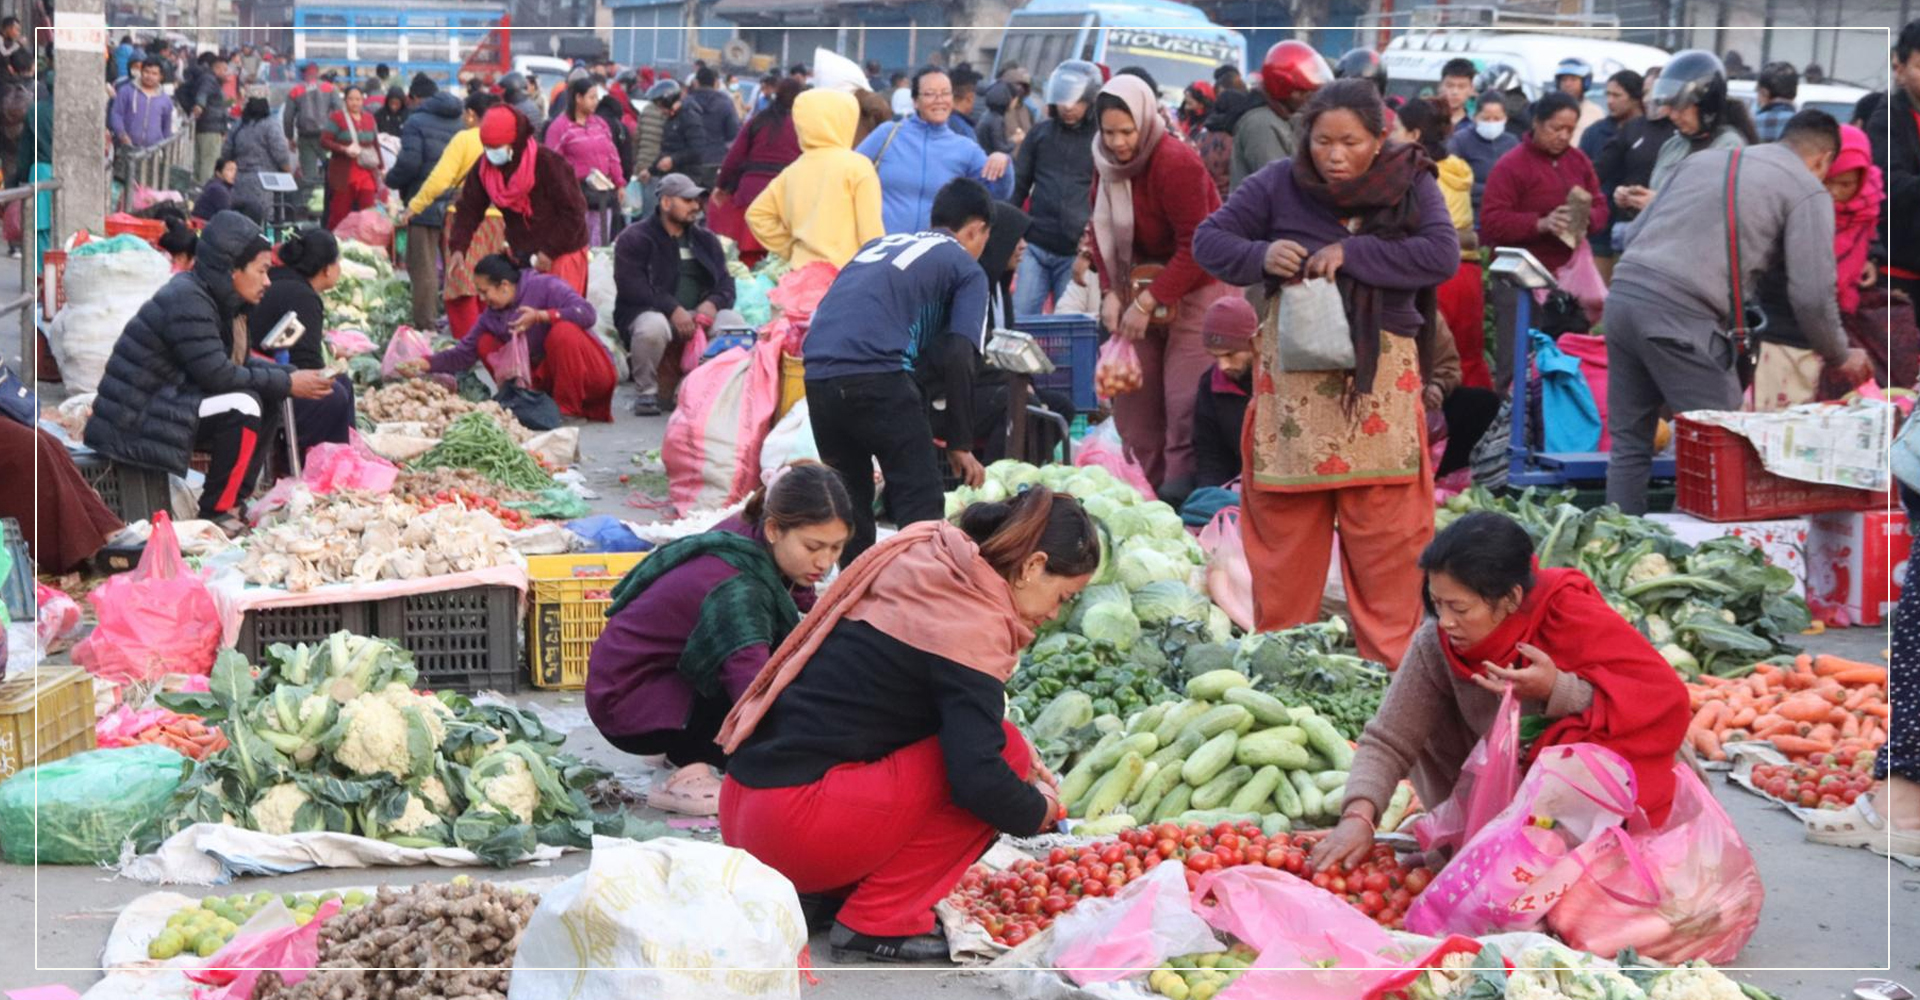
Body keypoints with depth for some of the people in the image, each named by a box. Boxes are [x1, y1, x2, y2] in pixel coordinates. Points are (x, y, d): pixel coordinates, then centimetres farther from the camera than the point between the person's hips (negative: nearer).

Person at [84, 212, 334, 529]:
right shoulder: (187, 301, -20)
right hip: (133, 428, -10)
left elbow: (239, 362, 13)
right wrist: (286, 384, -16)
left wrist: (291, 374, -2)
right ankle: (215, 514, -12)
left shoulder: (212, 298, 8)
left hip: (158, 403, 10)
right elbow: (216, 373, -24)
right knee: (244, 406, -22)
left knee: (266, 402, 8)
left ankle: (234, 501, 7)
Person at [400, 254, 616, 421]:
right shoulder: (491, 317, 3)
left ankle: (568, 409, -24)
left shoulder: (546, 286, -15)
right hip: (544, 375, 6)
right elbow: (463, 354, 4)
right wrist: (425, 364, -10)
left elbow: (587, 314, -28)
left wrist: (541, 316, -35)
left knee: (563, 331, -36)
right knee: (486, 343, -2)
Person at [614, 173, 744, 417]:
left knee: (735, 323, -24)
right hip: (648, 311, -4)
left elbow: (725, 283, 11)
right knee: (653, 326, -40)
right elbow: (632, 287, -13)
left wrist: (712, 303, -14)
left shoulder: (705, 239, 18)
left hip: (699, 313, 4)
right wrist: (673, 310, -24)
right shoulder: (634, 239, 0)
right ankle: (647, 392, -17)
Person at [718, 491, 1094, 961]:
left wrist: (1022, 765, 15)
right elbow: (979, 779, -20)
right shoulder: (971, 627, -14)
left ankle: (833, 891, 11)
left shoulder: (924, 567, 12)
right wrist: (1039, 810, 1)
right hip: (797, 825, -9)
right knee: (1005, 752, -7)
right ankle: (879, 922, -4)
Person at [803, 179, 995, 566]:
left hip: (818, 373, 6)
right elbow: (959, 358, 0)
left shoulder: (880, 245, 31)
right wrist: (960, 443, 4)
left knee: (851, 502, 19)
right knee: (921, 502, 0)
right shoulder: (966, 269, 13)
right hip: (877, 372, -6)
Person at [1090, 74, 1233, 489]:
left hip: (1195, 289, -7)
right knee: (1132, 406, 5)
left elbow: (1196, 248, -22)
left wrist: (1148, 301, -23)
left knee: (1183, 409, -12)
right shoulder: (1108, 166, 2)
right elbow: (1103, 233, 7)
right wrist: (1110, 292, -8)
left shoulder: (1176, 163, -20)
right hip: (1143, 289, 7)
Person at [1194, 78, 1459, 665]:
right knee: (1284, 523, 7)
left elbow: (1443, 255, -15)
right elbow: (1208, 241, 2)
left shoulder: (1411, 186, -2)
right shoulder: (1279, 185, -1)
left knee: (1386, 529, 1)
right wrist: (1259, 256, -19)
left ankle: (1394, 657, 10)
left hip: (1379, 379, -1)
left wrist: (1351, 254, -22)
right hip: (1292, 380, 1)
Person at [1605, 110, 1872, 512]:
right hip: (1680, 316, -7)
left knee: (1629, 445, 14)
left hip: (1623, 294, 7)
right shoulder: (1807, 189, 8)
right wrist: (1841, 357, 18)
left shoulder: (1705, 158, 27)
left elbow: (1634, 233, 26)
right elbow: (1812, 296, 2)